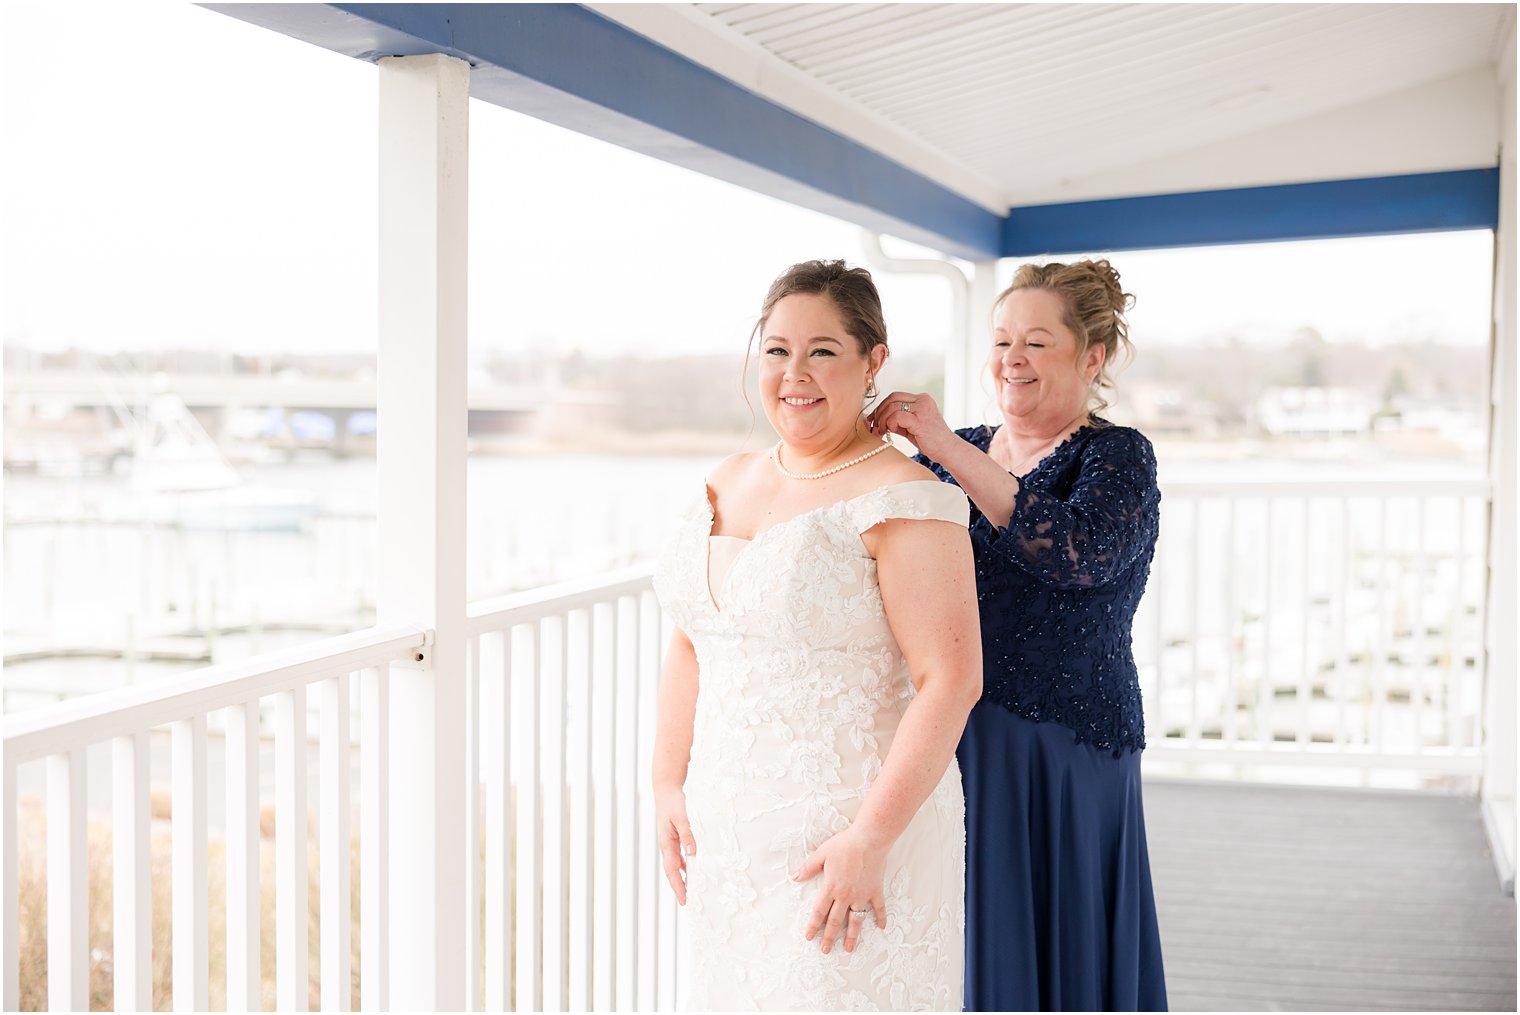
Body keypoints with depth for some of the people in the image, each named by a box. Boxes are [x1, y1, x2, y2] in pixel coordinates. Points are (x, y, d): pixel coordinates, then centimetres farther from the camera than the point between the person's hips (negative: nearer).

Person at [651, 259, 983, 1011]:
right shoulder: (729, 484, 9)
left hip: (853, 827, -7)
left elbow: (951, 680, -18)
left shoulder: (901, 499, -14)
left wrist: (871, 840, -21)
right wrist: (670, 785, 6)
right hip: (732, 828, 7)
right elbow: (691, 645, 13)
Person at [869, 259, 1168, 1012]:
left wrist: (946, 447, -26)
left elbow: (1081, 553, -25)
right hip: (945, 748, 5)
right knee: (960, 953, 10)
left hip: (1061, 760, -4)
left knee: (1051, 948, 4)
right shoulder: (947, 458, 12)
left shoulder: (1118, 457, -5)